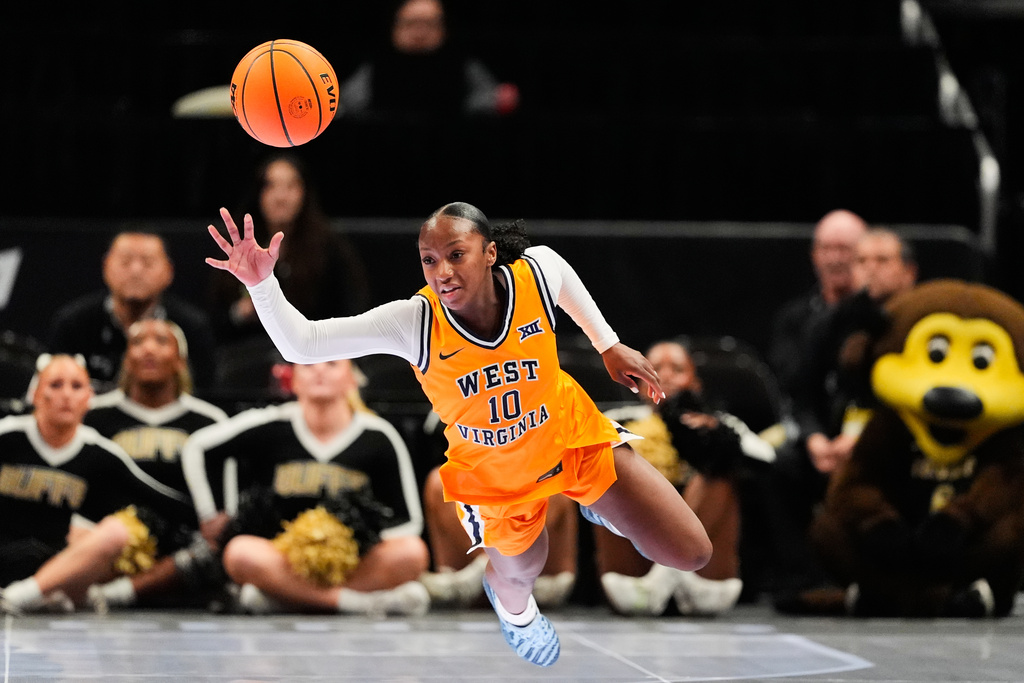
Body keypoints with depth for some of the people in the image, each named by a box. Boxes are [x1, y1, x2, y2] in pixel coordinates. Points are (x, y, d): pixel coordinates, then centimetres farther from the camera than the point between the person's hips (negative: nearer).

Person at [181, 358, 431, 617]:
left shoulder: (378, 438, 1)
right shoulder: (270, 428, -1)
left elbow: (407, 520, 4)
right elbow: (198, 447, 11)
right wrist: (213, 515, 9)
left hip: (353, 565, 1)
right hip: (282, 561, -1)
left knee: (413, 552, -29)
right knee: (242, 554, -34)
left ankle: (281, 598, -30)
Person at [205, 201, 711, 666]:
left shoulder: (537, 273, -29)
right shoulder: (414, 322, -34)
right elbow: (300, 343, -40)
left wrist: (608, 345, 8)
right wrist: (261, 283, -56)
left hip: (571, 435, 1)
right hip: (496, 479, -1)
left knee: (690, 554, 6)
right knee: (518, 576, 24)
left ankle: (600, 504, 38)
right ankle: (510, 605, 64)